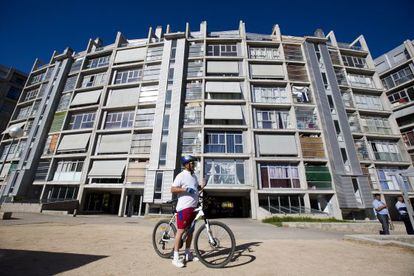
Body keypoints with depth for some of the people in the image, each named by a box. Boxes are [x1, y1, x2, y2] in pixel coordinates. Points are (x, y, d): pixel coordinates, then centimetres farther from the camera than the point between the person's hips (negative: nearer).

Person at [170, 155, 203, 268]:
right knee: (181, 230, -2)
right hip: (184, 207, -8)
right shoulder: (181, 175, -11)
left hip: (193, 207, 8)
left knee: (190, 230, 15)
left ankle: (188, 254, 29)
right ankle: (176, 257, 10)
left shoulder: (194, 176, 14)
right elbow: (172, 189, -16)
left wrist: (202, 186, 4)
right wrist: (185, 189, -27)